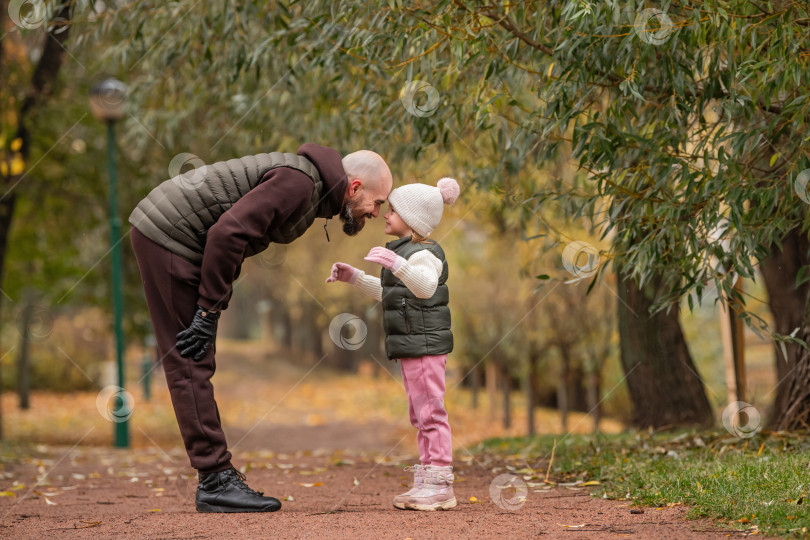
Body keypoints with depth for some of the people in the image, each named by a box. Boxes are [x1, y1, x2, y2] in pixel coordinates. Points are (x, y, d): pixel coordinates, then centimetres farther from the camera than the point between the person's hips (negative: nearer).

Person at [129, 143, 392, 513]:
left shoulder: (312, 191, 14)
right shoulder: (299, 181, -18)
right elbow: (228, 232, -26)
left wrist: (212, 307, 10)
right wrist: (209, 310, -20)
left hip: (161, 234, 10)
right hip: (168, 236, -10)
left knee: (192, 364, 9)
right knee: (192, 363, -9)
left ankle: (216, 480, 11)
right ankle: (216, 482, -7)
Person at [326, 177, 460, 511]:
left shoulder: (423, 254, -14)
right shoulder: (404, 253, 20)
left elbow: (426, 286, -35)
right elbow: (387, 293, 33)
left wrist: (397, 264, -47)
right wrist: (353, 277, 27)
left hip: (425, 343, -11)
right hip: (412, 347, 11)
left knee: (430, 412, -10)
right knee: (421, 415, 13)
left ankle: (440, 484, -9)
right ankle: (428, 483, 18)